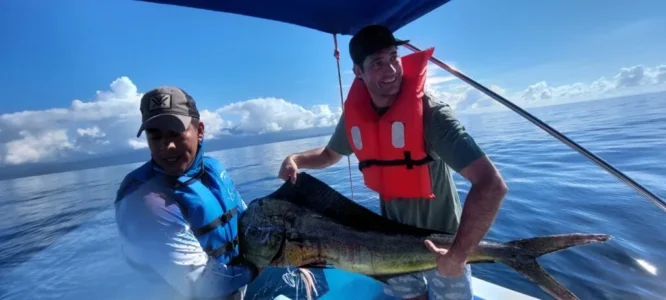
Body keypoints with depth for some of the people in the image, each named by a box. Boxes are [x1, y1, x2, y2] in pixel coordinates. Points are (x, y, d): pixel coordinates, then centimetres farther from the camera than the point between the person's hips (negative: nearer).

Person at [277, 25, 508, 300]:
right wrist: (295, 159, -8)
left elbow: (491, 184, -30)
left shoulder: (429, 111, -25)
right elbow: (330, 154, 10)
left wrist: (457, 255, -31)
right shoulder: (354, 115, -10)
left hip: (440, 242, -4)